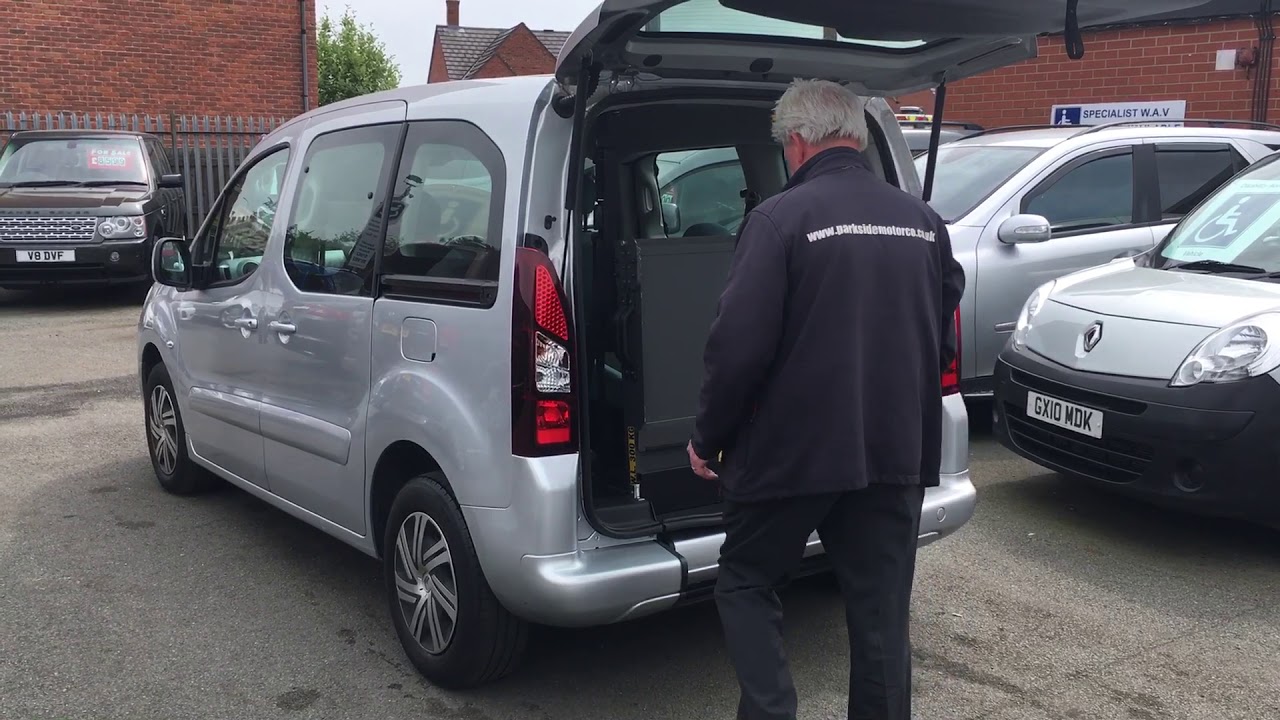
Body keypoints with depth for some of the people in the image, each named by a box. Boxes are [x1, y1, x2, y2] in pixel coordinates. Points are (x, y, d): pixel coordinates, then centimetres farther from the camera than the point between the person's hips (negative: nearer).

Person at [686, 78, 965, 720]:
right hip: (897, 452, 5)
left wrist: (707, 439, -4)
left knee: (746, 584, 15)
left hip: (794, 449, -5)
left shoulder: (780, 218, -12)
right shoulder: (924, 221, 7)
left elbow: (738, 346, -17)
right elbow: (944, 342, 14)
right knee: (881, 611, 13)